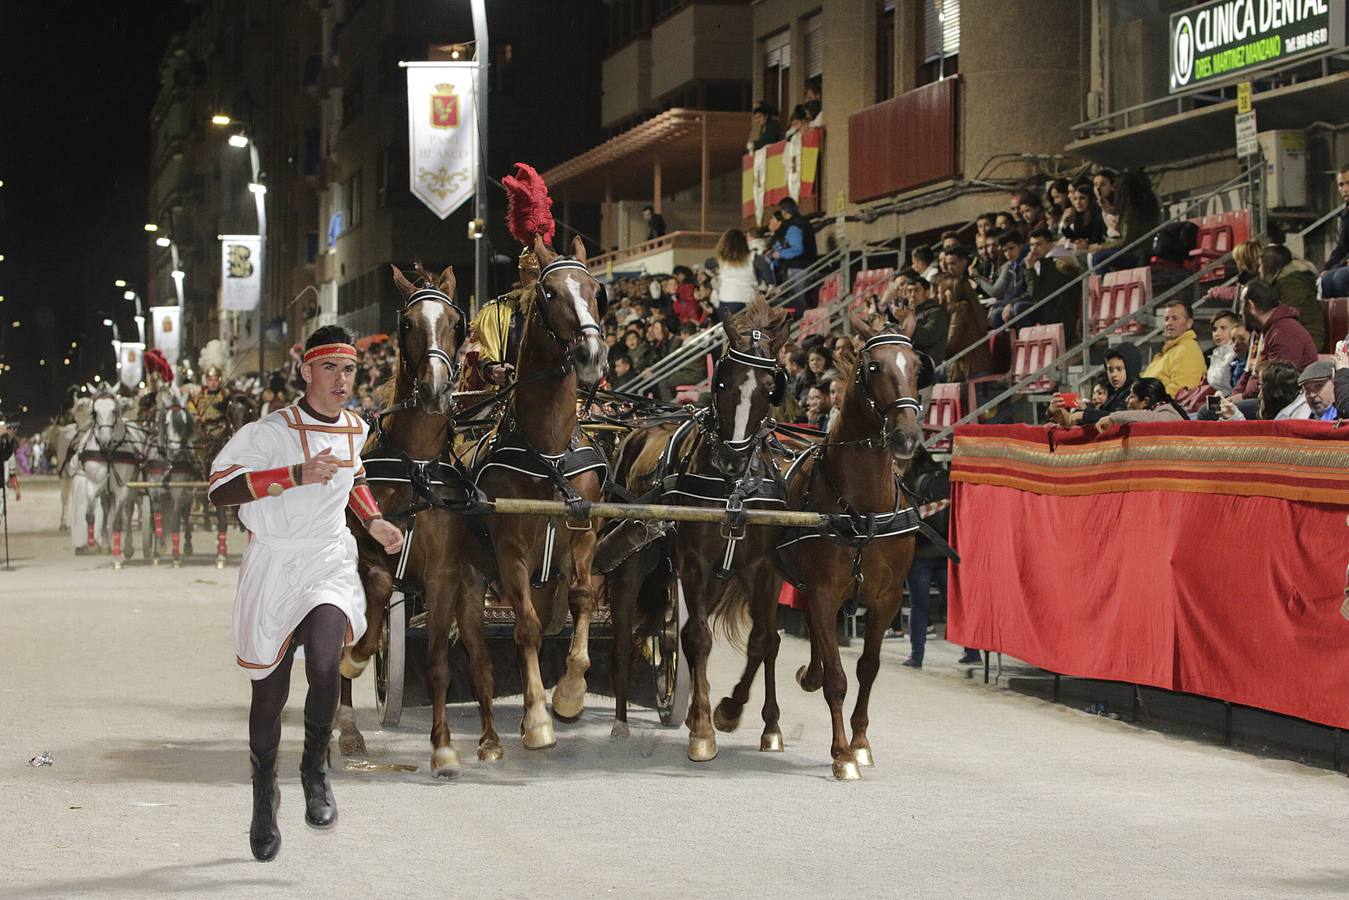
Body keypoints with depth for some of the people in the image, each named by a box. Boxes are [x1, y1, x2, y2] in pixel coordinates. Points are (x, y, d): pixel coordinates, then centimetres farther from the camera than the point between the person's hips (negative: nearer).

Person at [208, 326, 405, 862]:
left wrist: (373, 521, 13)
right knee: (269, 695, 8)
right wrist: (296, 475, -29)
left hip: (330, 562, 2)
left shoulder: (356, 431, 6)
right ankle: (264, 792, 34)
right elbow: (219, 489, -23)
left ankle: (315, 769, -9)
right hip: (273, 566, -2)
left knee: (323, 658, -28)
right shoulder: (269, 432, -12)